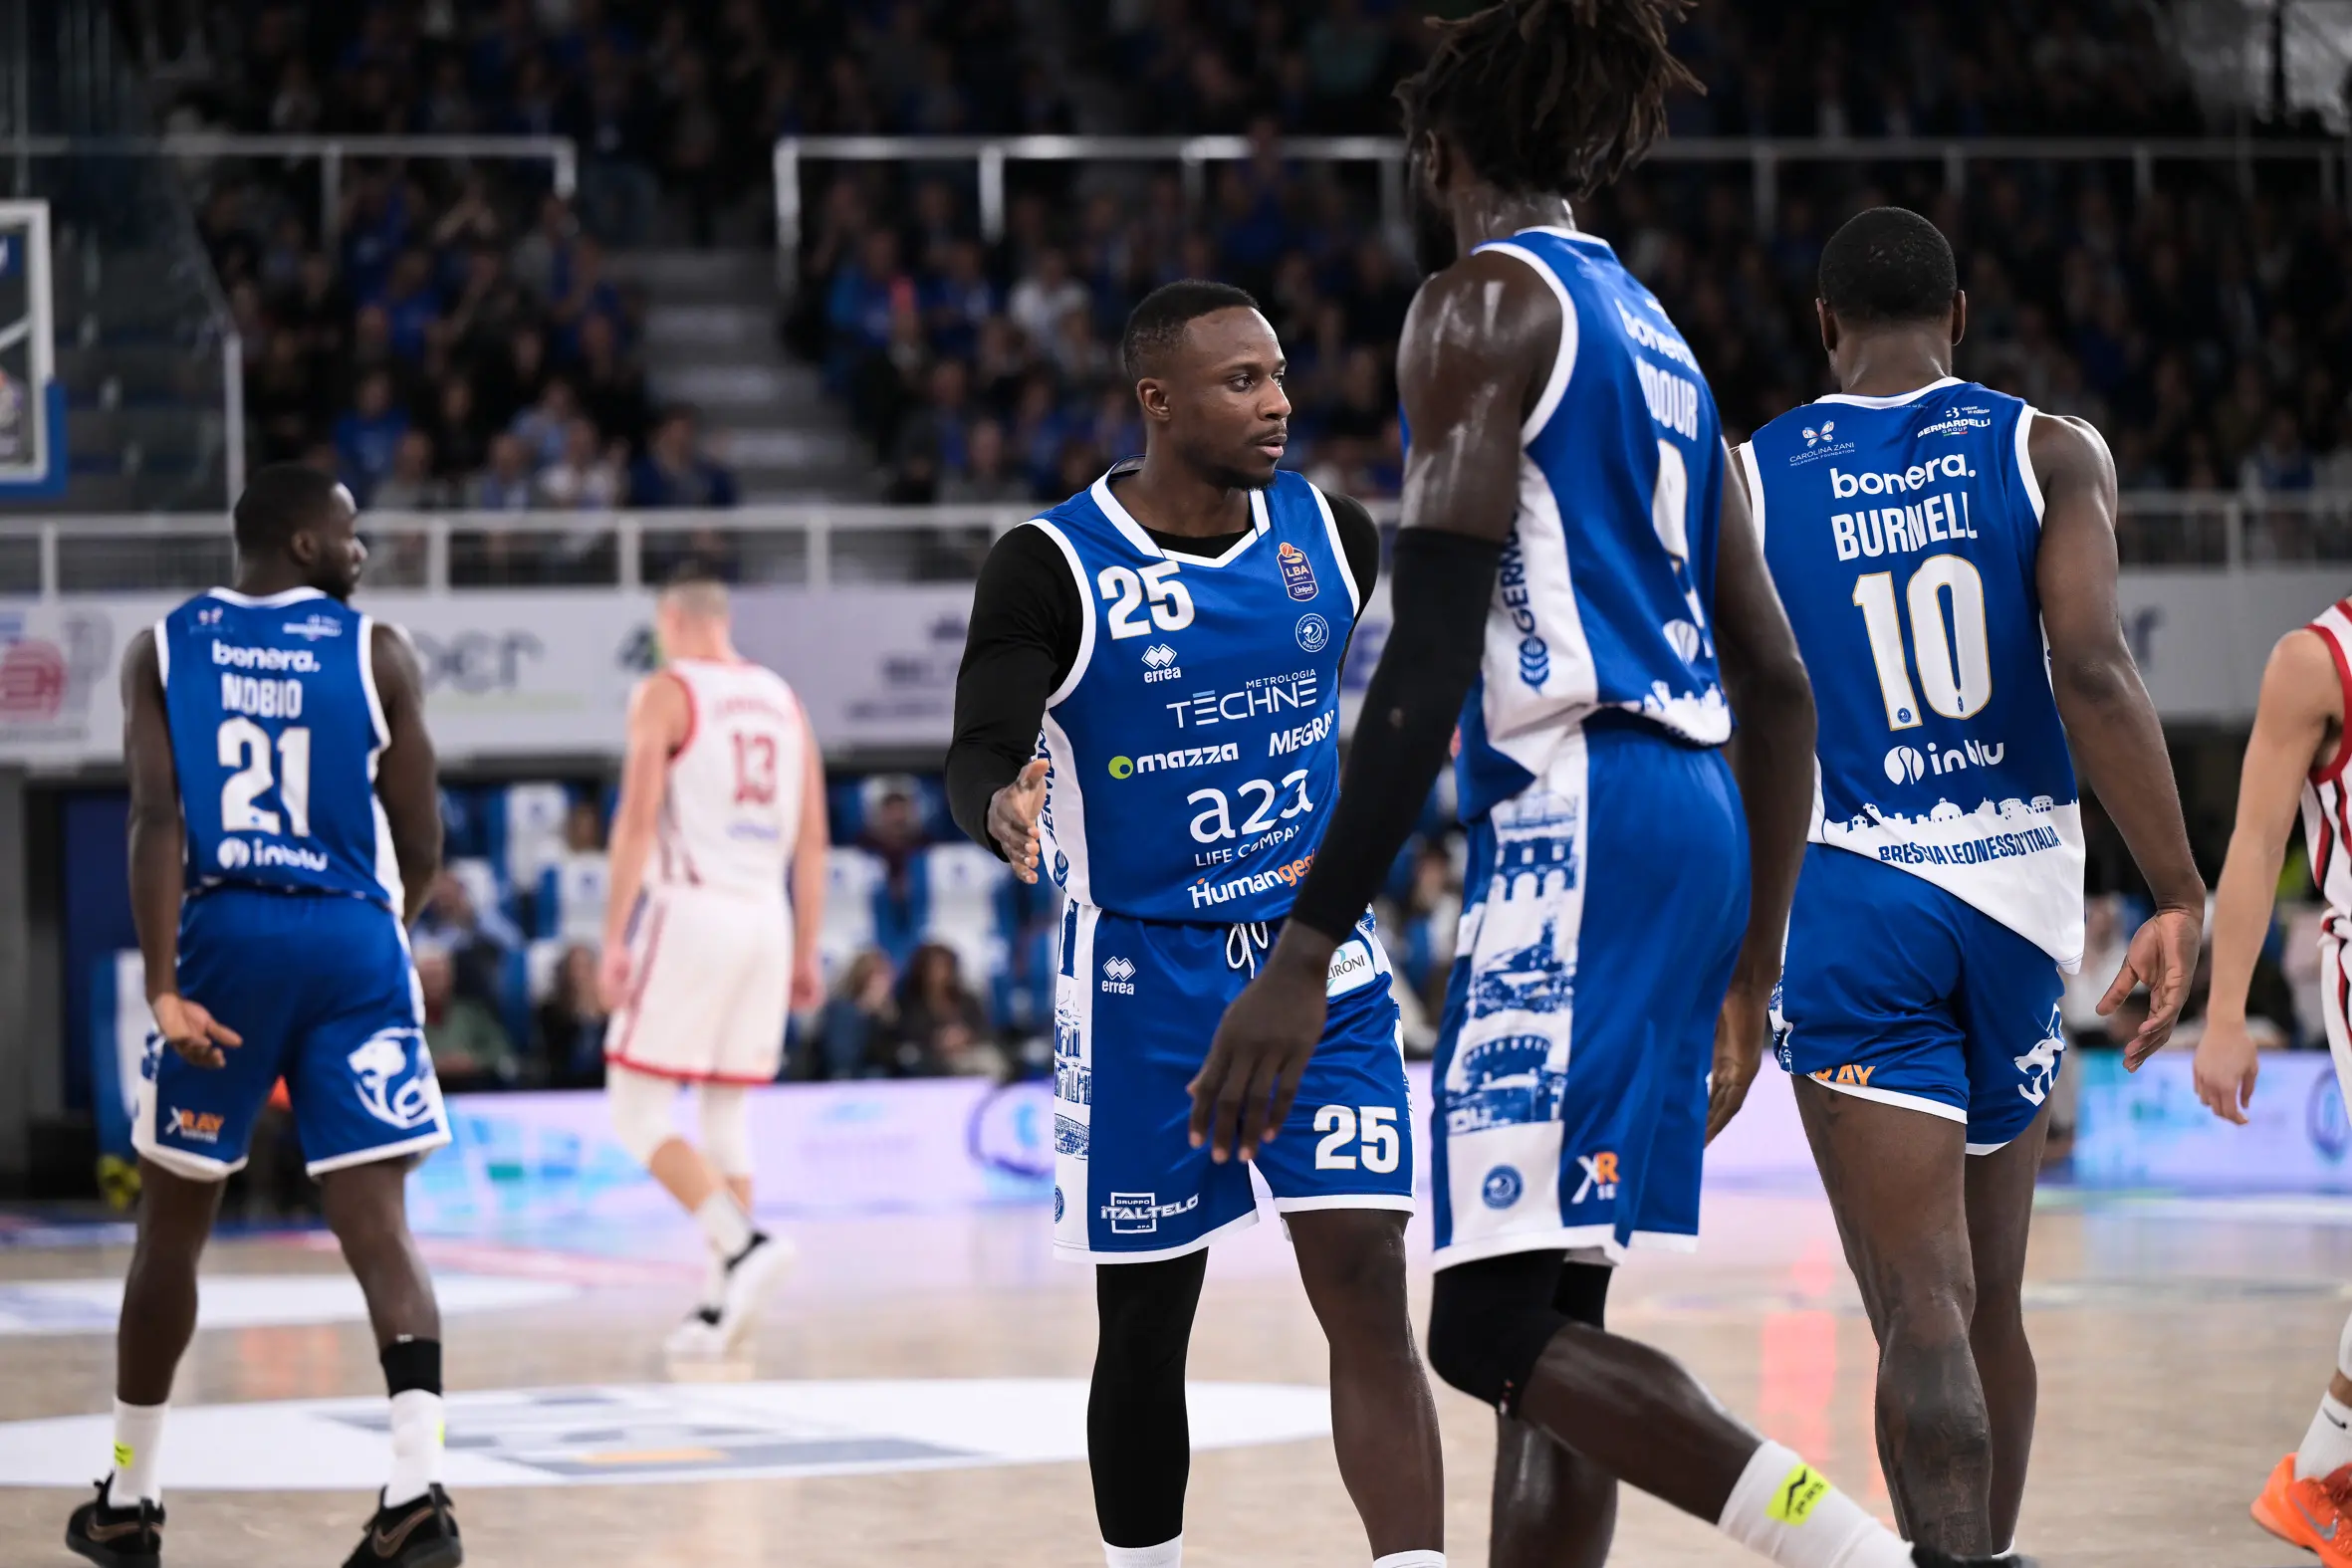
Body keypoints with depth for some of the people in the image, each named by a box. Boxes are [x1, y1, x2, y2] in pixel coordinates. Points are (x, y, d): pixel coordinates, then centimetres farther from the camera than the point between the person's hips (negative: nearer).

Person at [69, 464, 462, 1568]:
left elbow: (156, 818, -7)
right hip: (353, 941, -1)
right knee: (376, 1221, -5)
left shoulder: (162, 651, 4)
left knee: (173, 1220, 16)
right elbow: (420, 844, 2)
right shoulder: (376, 653, 1)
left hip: (222, 937, 1)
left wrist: (162, 986, -11)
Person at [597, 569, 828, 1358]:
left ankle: (740, 1242, -19)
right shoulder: (783, 699, 16)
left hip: (693, 909, -6)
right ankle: (722, 1304, 7)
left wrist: (613, 938, -10)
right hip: (767, 917, 6)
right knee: (727, 1116, 12)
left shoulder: (665, 692, -2)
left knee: (637, 1114, -1)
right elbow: (813, 839, 14)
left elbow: (638, 819, -11)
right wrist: (805, 954, 18)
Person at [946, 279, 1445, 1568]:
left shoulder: (1330, 534, 1)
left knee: (1365, 1287, -10)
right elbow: (977, 757, -18)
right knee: (1146, 1325, 8)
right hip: (1146, 987, -2)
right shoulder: (1051, 567, -11)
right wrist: (1006, 810, -37)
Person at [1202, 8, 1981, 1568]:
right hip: (1695, 819, 9)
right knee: (1553, 1319, 11)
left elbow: (1432, 659, -15)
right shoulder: (1656, 340, 23)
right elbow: (1781, 688, 22)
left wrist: (1304, 953, -17)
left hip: (1579, 816, -9)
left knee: (1497, 1323, -12)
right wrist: (1749, 975, 27)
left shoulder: (1482, 304, -4)